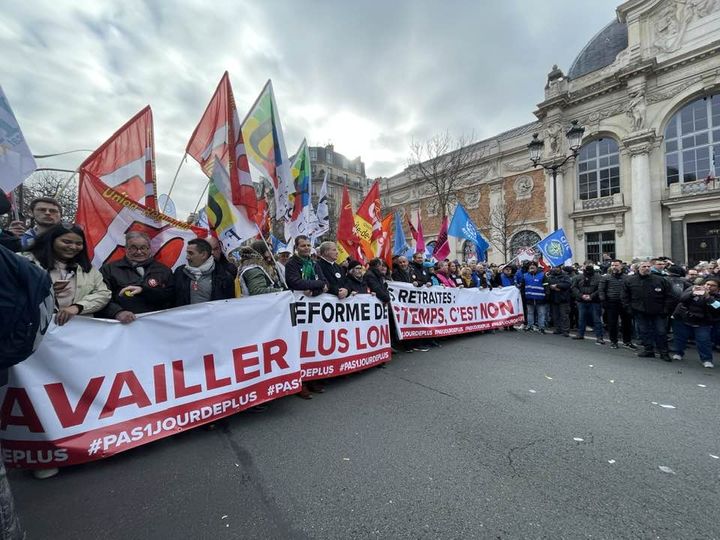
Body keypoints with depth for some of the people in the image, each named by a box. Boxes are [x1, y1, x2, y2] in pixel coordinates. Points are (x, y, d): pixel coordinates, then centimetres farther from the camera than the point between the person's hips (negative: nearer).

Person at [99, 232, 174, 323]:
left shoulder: (163, 270, 14)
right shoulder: (109, 269, 13)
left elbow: (171, 296, 3)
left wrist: (143, 290, -7)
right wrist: (118, 312, -16)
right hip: (123, 323, 0)